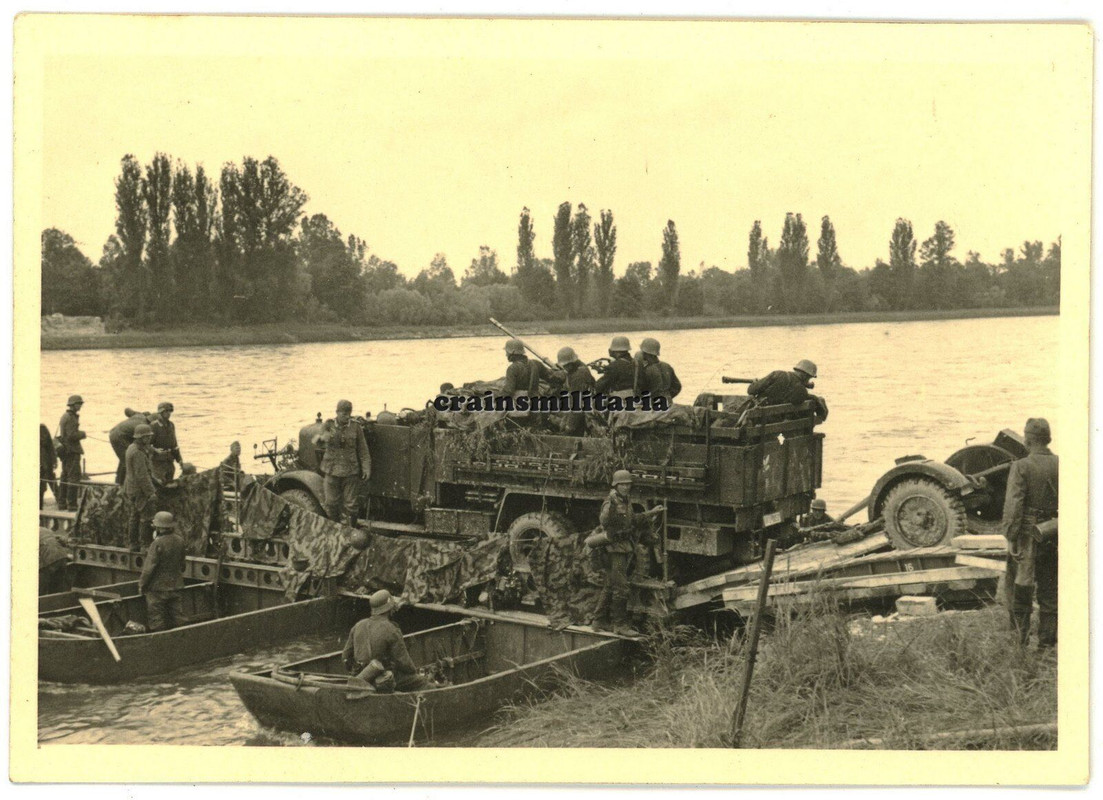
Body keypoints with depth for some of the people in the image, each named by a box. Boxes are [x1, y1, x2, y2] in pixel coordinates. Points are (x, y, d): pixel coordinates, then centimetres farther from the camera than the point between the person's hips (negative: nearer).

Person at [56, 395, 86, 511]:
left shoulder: (65, 416, 17)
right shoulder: (70, 418, -15)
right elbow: (72, 435, -23)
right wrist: (83, 434, -7)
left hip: (65, 451, 11)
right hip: (71, 451, -11)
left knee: (65, 476, 15)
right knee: (74, 477, -9)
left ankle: (62, 503, 21)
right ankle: (71, 504, -11)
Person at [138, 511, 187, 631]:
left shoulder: (158, 544, -21)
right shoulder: (179, 540, 0)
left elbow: (149, 567, -17)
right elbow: (183, 563, 11)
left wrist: (142, 584, -5)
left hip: (158, 587, -7)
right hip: (175, 586, 7)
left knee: (156, 619, 3)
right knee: (176, 616, 14)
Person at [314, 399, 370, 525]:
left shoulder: (356, 428, -1)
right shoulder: (329, 425, 0)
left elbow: (363, 450, 3)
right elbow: (317, 441, -15)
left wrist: (366, 468, -5)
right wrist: (323, 437, -39)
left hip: (351, 472, -1)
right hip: (332, 471, 1)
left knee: (351, 505, 3)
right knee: (331, 504, 7)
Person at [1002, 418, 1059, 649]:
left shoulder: (1021, 467, -11)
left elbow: (1013, 505, -17)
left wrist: (1011, 538, -13)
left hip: (1028, 535, -4)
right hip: (1054, 535, 4)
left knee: (1020, 594, 5)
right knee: (1050, 593, 13)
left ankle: (1020, 643, 6)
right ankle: (1047, 643, 17)